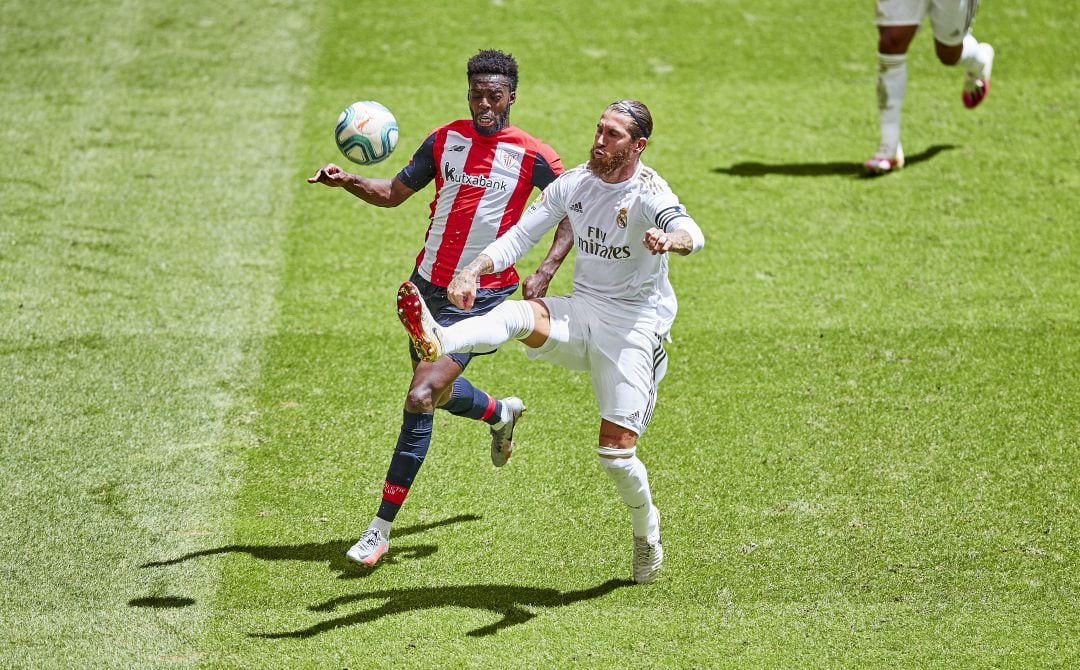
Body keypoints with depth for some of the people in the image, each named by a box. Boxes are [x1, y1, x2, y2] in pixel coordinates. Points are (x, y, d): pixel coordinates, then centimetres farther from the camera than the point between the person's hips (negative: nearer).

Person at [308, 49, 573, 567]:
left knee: (421, 399, -17)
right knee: (438, 392, 20)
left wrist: (546, 271, -10)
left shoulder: (532, 156, -7)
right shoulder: (445, 139, 6)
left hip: (480, 297, -6)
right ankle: (501, 413, 57)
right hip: (427, 285, 6)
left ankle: (381, 528, -9)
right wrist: (348, 182, -5)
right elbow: (393, 193, 14)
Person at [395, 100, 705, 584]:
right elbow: (520, 236, 6)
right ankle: (436, 341, -58)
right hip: (580, 313, 4)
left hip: (634, 326, -4)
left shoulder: (648, 195, -15)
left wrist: (671, 240, -60)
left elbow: (691, 234, -34)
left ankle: (646, 530, 22)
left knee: (616, 452, -8)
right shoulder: (574, 184, 3)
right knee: (519, 313, -29)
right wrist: (475, 269, -13)